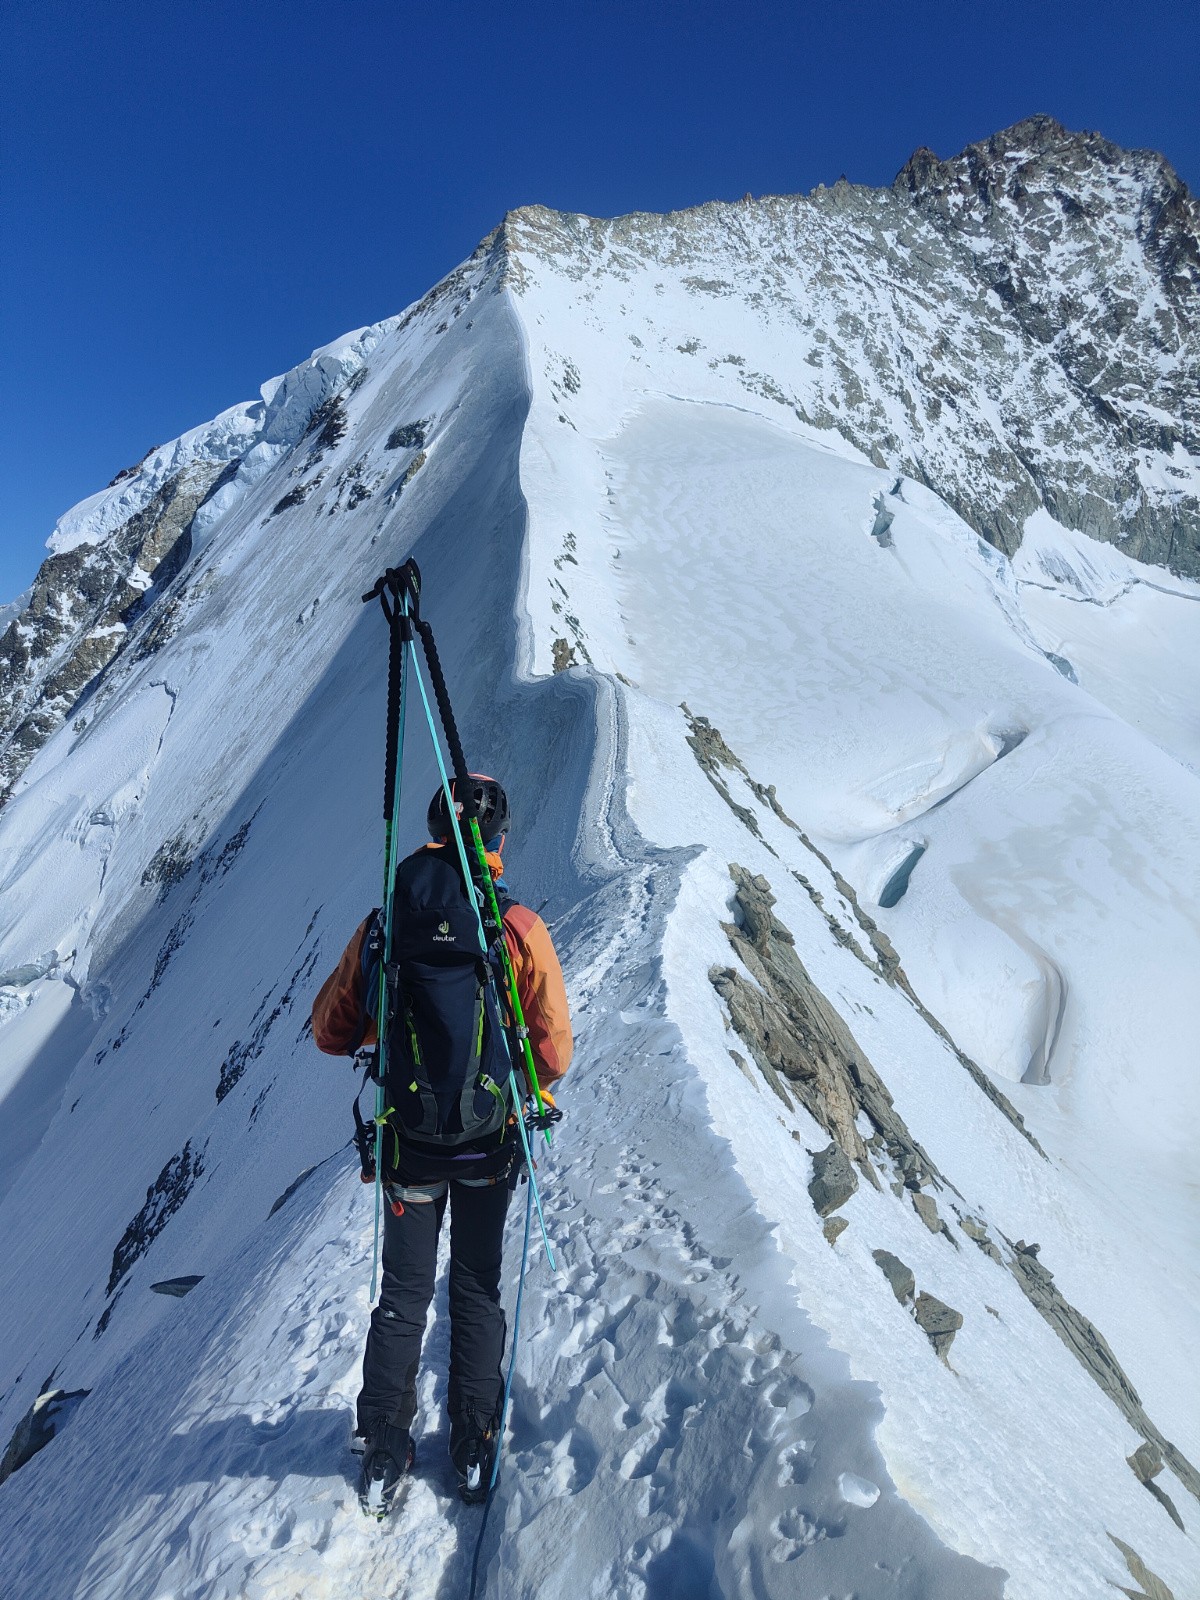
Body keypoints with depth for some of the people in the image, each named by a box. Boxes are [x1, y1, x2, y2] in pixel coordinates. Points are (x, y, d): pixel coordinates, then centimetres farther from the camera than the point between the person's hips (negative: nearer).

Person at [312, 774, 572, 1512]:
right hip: (490, 1145, -1)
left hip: (409, 1144, 1)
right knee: (478, 1290, 20)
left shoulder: (383, 926, -9)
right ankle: (475, 1449, 31)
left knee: (404, 1293, 19)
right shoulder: (522, 929, -15)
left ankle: (384, 1452, 30)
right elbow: (555, 1051, -11)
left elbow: (331, 1030, 0)